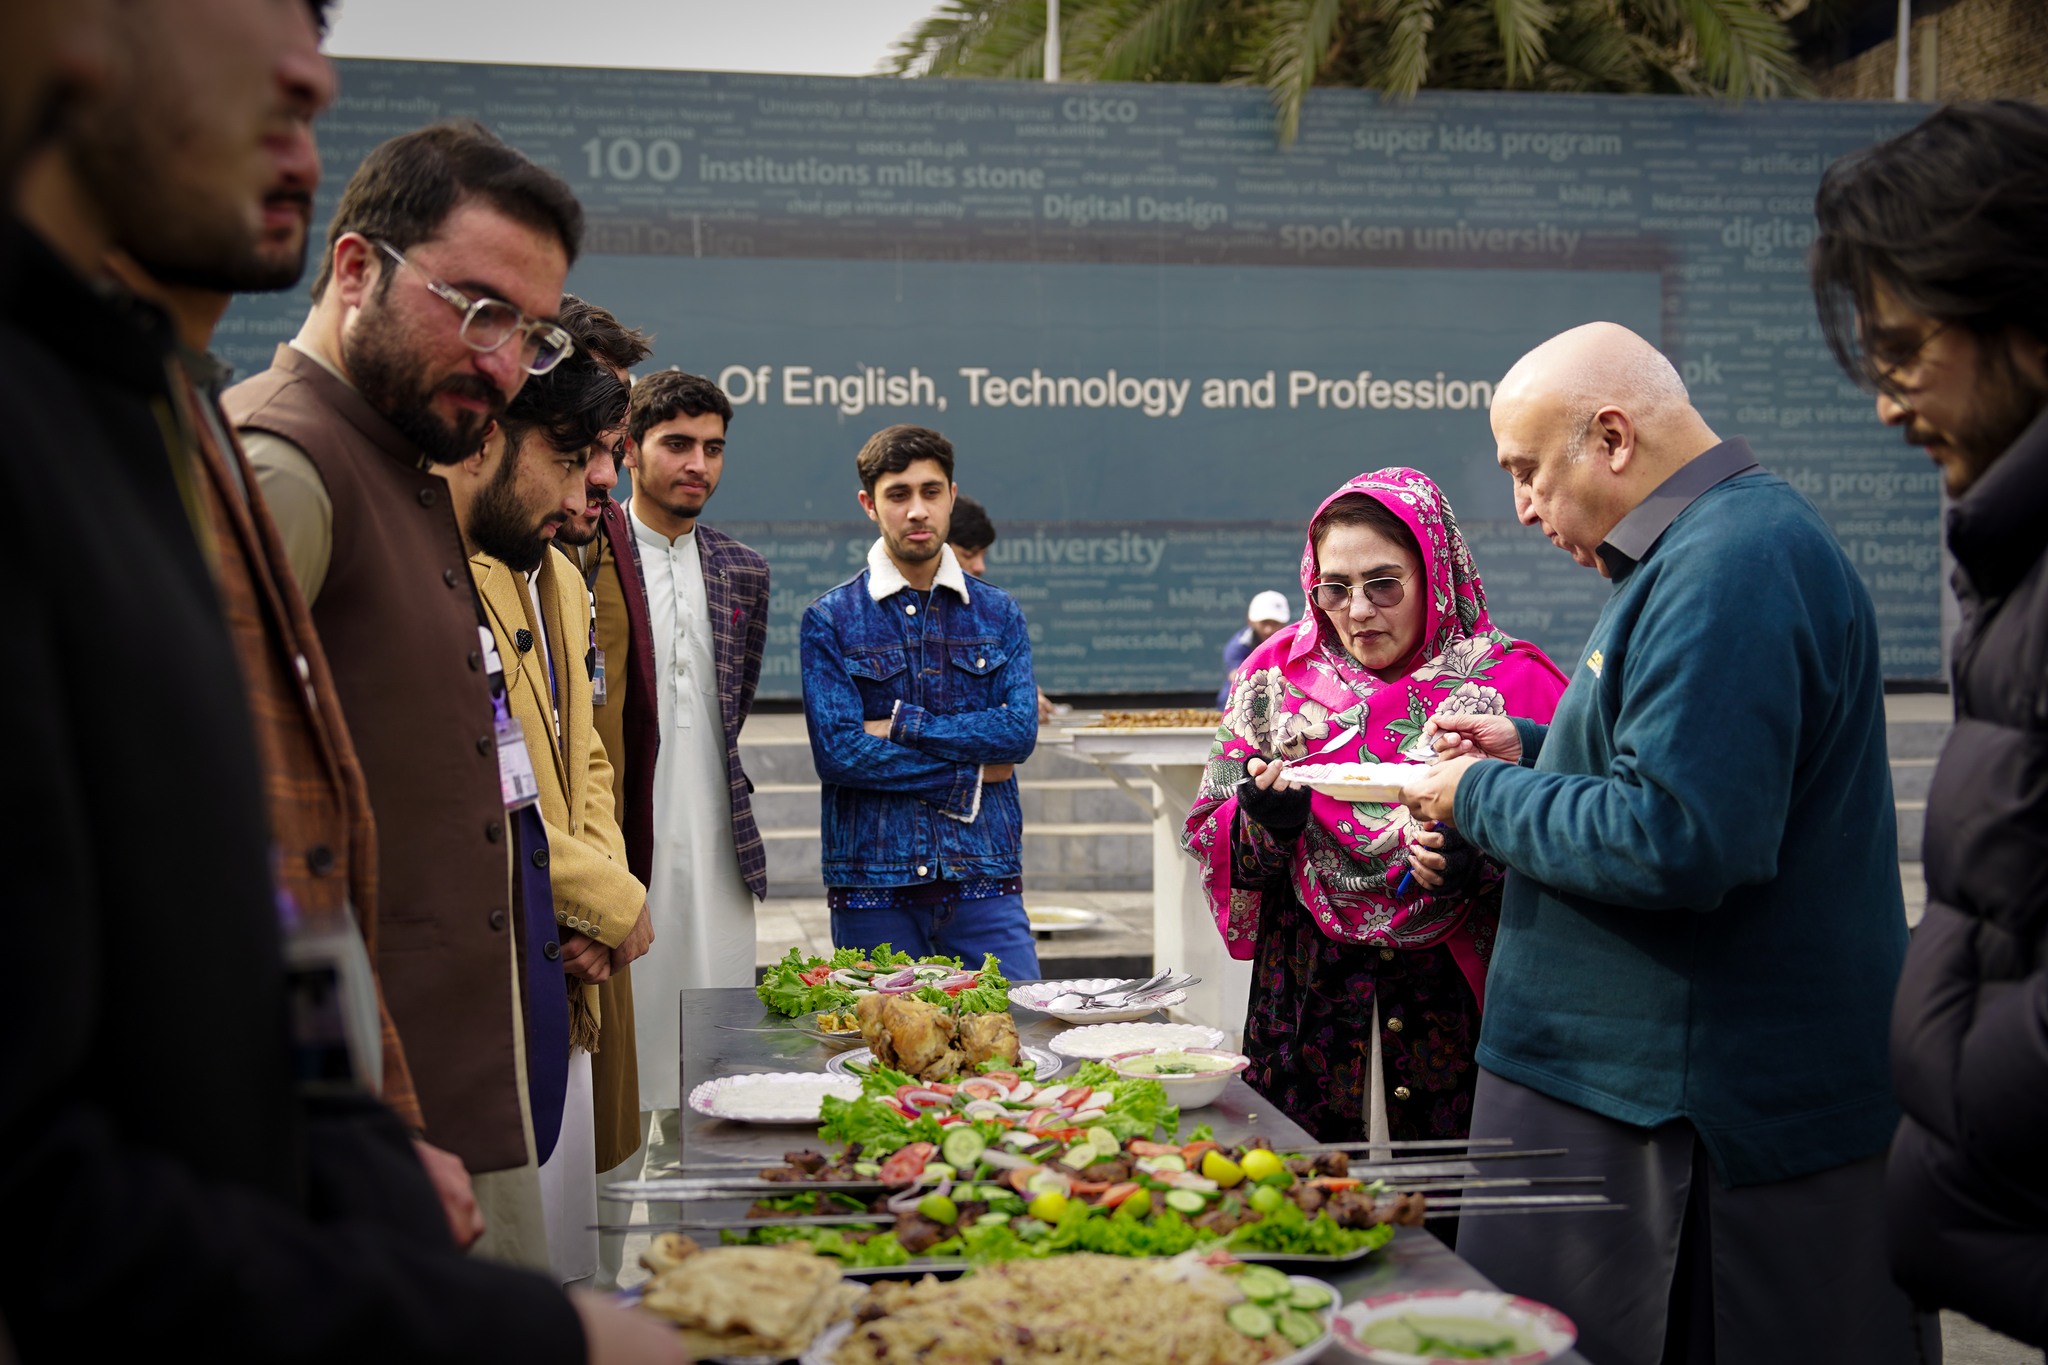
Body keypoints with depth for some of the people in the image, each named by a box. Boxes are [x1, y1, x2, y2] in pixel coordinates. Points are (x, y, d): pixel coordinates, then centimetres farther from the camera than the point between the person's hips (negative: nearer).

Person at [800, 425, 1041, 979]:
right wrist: (967, 776, -7)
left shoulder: (998, 614, 10)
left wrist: (901, 726, -10)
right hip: (871, 883, -2)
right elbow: (836, 751, -10)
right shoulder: (830, 620, 1)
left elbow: (1020, 730, -4)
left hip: (984, 876, 2)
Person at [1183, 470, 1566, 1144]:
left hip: (1460, 1006, -2)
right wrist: (1263, 822, -15)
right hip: (1309, 1006, 2)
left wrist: (1479, 866, -22)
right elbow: (1210, 842, 6)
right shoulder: (1276, 677, 6)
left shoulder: (1513, 681, -2)